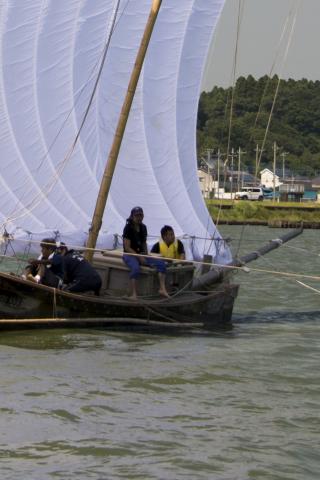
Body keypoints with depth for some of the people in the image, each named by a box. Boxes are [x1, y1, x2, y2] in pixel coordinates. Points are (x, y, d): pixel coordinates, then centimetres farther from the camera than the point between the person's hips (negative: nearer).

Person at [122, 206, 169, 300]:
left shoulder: (143, 227, 10)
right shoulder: (128, 228, -11)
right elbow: (127, 247, -15)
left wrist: (146, 254, 4)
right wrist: (139, 257, -19)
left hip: (141, 254, 7)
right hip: (129, 255, -7)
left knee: (161, 263, -11)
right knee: (135, 268, -40)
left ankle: (162, 289, -17)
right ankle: (133, 294, -40)